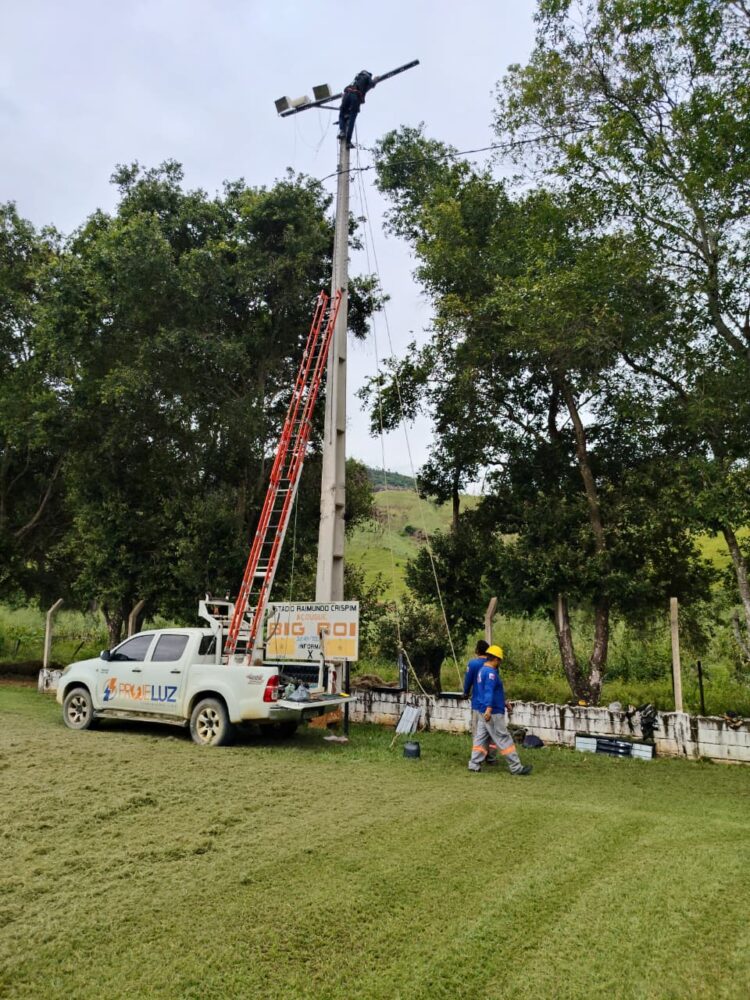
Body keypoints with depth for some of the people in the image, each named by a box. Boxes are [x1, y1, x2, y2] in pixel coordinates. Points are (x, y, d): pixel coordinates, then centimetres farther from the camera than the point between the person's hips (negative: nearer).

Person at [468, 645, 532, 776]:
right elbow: (489, 691, -30)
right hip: (493, 713, -10)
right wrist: (488, 709, -40)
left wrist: (504, 703, 36)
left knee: (481, 738, 11)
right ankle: (516, 767, 2)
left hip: (486, 712, 10)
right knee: (503, 739, -4)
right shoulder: (491, 672, -16)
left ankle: (474, 765, 11)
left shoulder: (482, 670, 16)